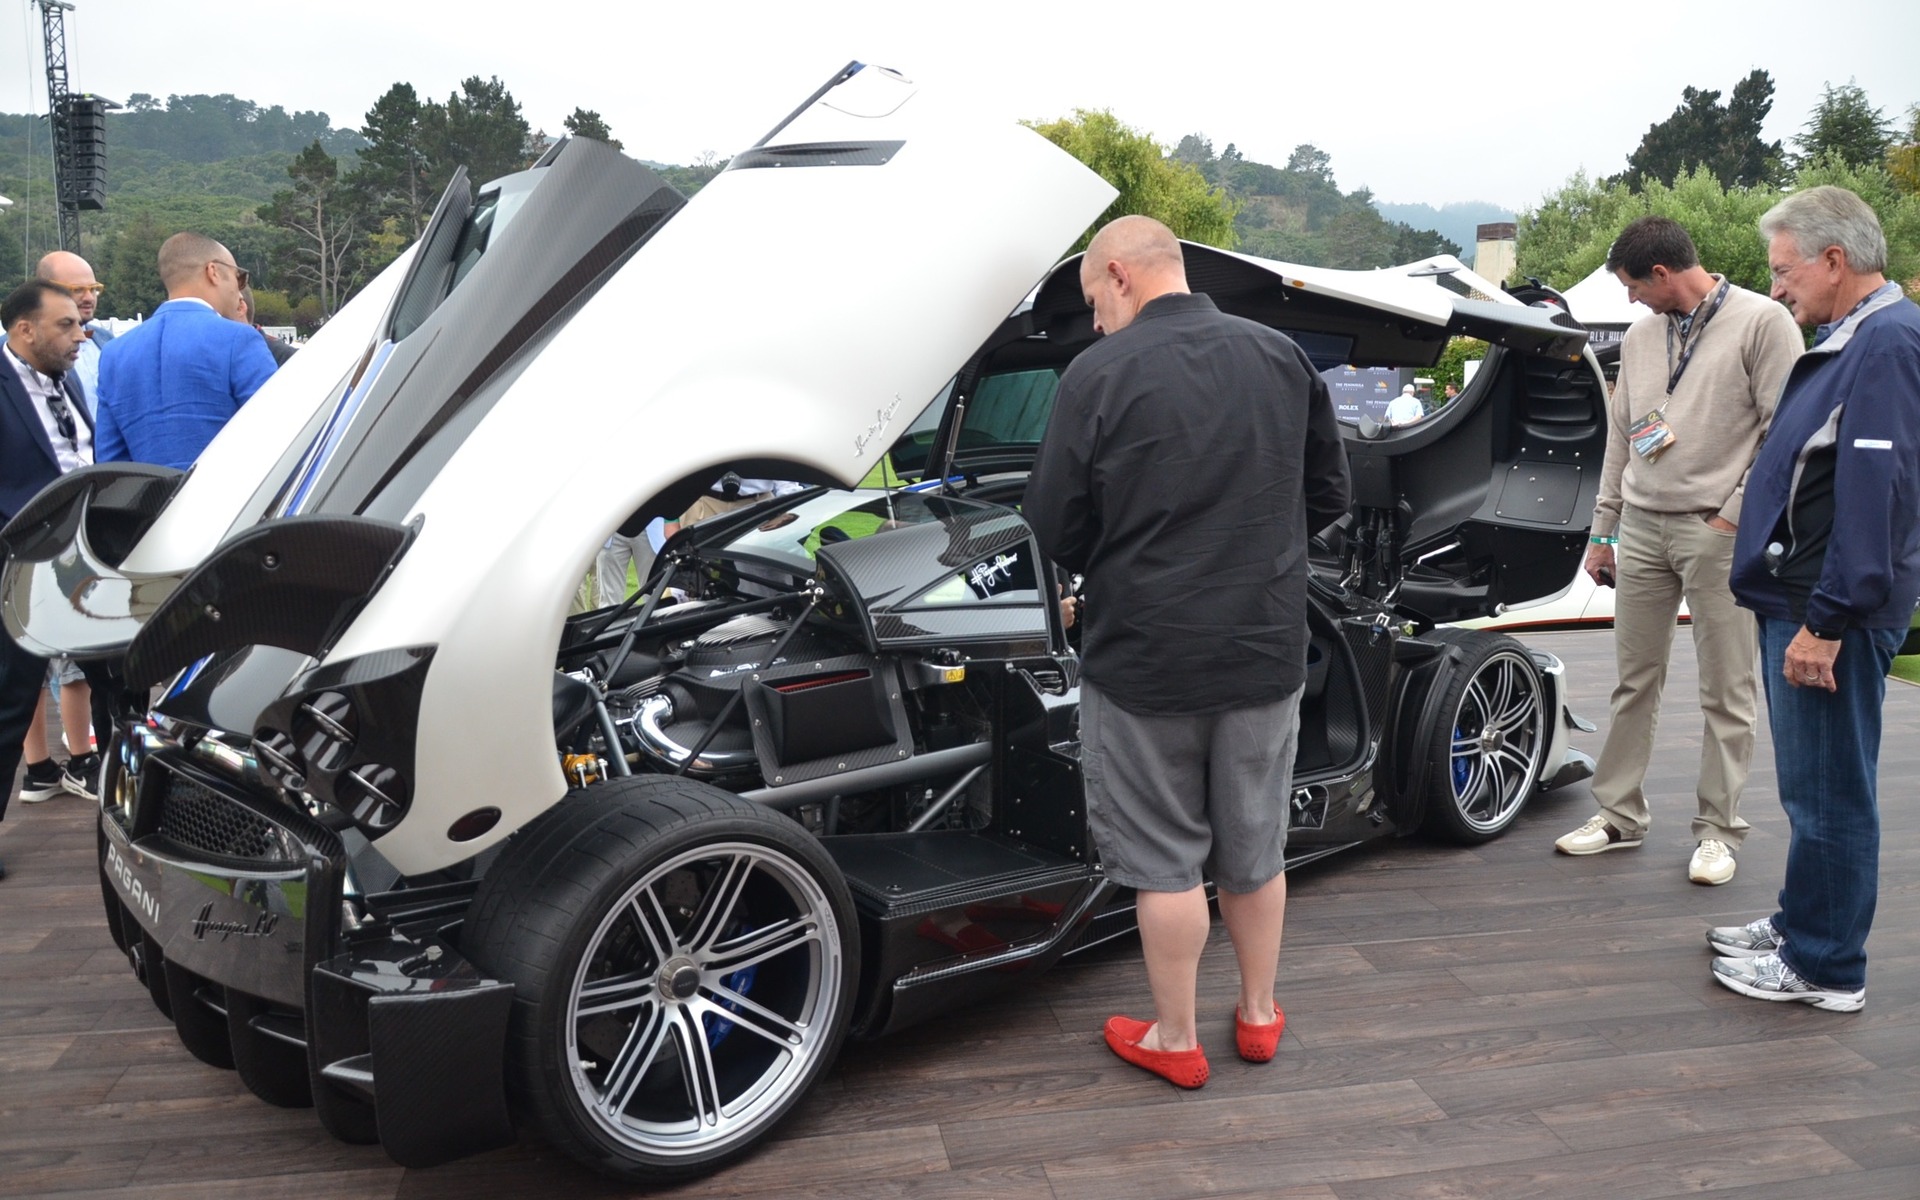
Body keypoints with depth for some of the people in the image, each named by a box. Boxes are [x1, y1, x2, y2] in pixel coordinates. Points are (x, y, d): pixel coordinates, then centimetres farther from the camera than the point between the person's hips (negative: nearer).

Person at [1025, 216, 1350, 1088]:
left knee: (1164, 855, 10)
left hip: (1144, 655, -4)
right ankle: (1258, 1014, 34)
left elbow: (1056, 526, -8)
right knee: (1254, 846, 19)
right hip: (1266, 651, 5)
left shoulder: (1100, 373, -13)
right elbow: (1328, 494, 9)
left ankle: (1174, 1041, 22)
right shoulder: (1282, 359, 1)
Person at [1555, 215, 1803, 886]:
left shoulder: (1761, 321, -4)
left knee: (1726, 691, 2)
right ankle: (1620, 816, 20)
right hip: (1642, 528, 6)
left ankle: (1719, 831, 12)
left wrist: (1735, 515, -12)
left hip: (1718, 533, -6)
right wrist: (1604, 530, 17)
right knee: (1634, 682, 10)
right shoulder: (1640, 337, 14)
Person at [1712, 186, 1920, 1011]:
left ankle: (1822, 966, 10)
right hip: (1798, 599, 11)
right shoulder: (1846, 339, 16)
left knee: (1827, 791, -1)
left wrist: (1827, 620, -25)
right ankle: (1800, 925, 32)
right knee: (1812, 787, 19)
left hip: (1831, 611, -10)